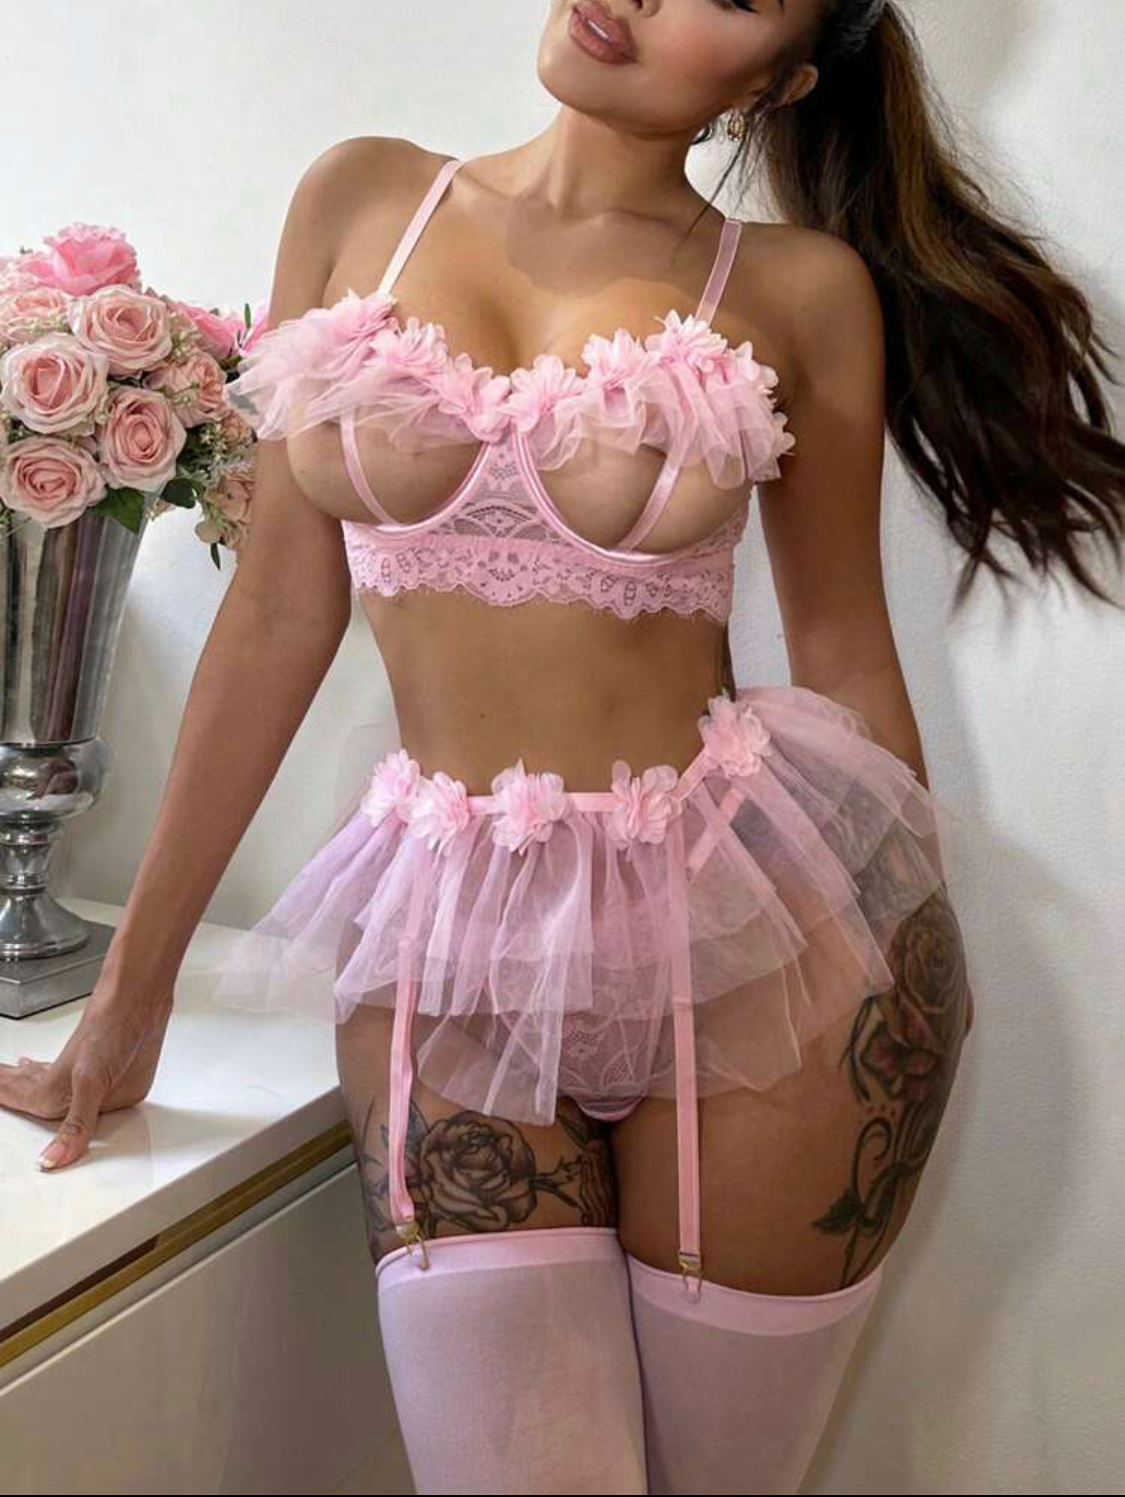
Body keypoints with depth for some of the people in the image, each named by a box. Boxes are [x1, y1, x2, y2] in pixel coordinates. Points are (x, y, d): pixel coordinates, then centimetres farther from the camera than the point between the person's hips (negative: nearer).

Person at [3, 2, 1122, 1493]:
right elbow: (279, 612, 5)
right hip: (453, 931, 1)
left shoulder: (806, 288, 0)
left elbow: (844, 647, 8)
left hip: (754, 921, 0)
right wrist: (138, 976, 8)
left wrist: (924, 979, 15)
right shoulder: (361, 197, 5)